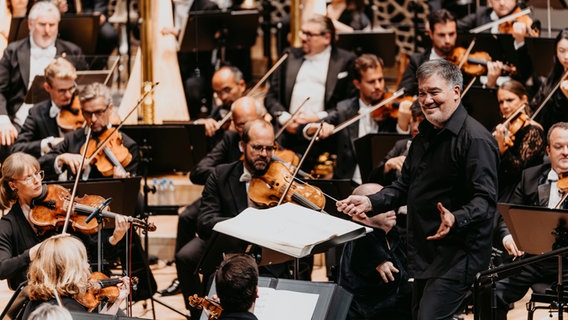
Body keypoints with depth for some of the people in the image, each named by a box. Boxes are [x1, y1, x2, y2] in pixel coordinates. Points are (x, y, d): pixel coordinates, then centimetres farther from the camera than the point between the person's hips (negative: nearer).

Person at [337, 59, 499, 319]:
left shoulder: (475, 139, -16)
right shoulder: (425, 137, 16)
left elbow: (485, 200, -23)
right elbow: (405, 186, 24)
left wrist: (455, 219, -41)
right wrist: (371, 203, 8)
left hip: (456, 256, -10)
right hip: (425, 255, 10)